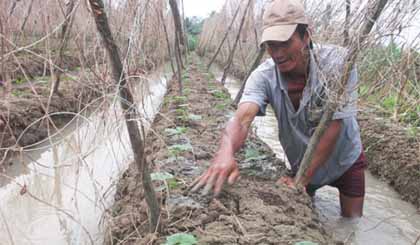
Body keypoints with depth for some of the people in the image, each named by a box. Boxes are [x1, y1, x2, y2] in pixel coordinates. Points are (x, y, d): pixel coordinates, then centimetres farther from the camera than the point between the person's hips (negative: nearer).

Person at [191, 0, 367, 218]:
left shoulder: (338, 62, -30)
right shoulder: (264, 76, -26)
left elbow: (332, 126, -30)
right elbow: (242, 118, -42)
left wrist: (302, 179, -30)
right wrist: (225, 154, -63)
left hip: (344, 159, -1)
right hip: (301, 163, 2)